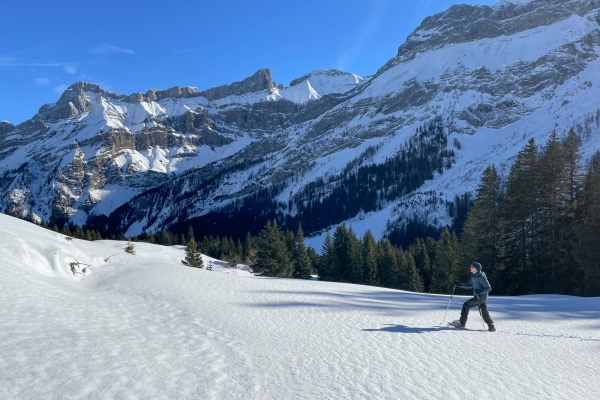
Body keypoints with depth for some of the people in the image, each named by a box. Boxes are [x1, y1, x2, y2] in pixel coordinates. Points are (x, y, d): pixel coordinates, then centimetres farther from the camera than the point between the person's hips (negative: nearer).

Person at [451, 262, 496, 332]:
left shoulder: (481, 277, -18)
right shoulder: (473, 276, 9)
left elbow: (489, 288, -16)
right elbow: (471, 285, 23)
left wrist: (480, 291, -30)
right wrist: (461, 285, 12)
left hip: (481, 297, -9)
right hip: (478, 297, 9)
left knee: (466, 305, -9)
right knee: (484, 313, 13)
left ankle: (462, 323, -5)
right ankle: (492, 327, 21)